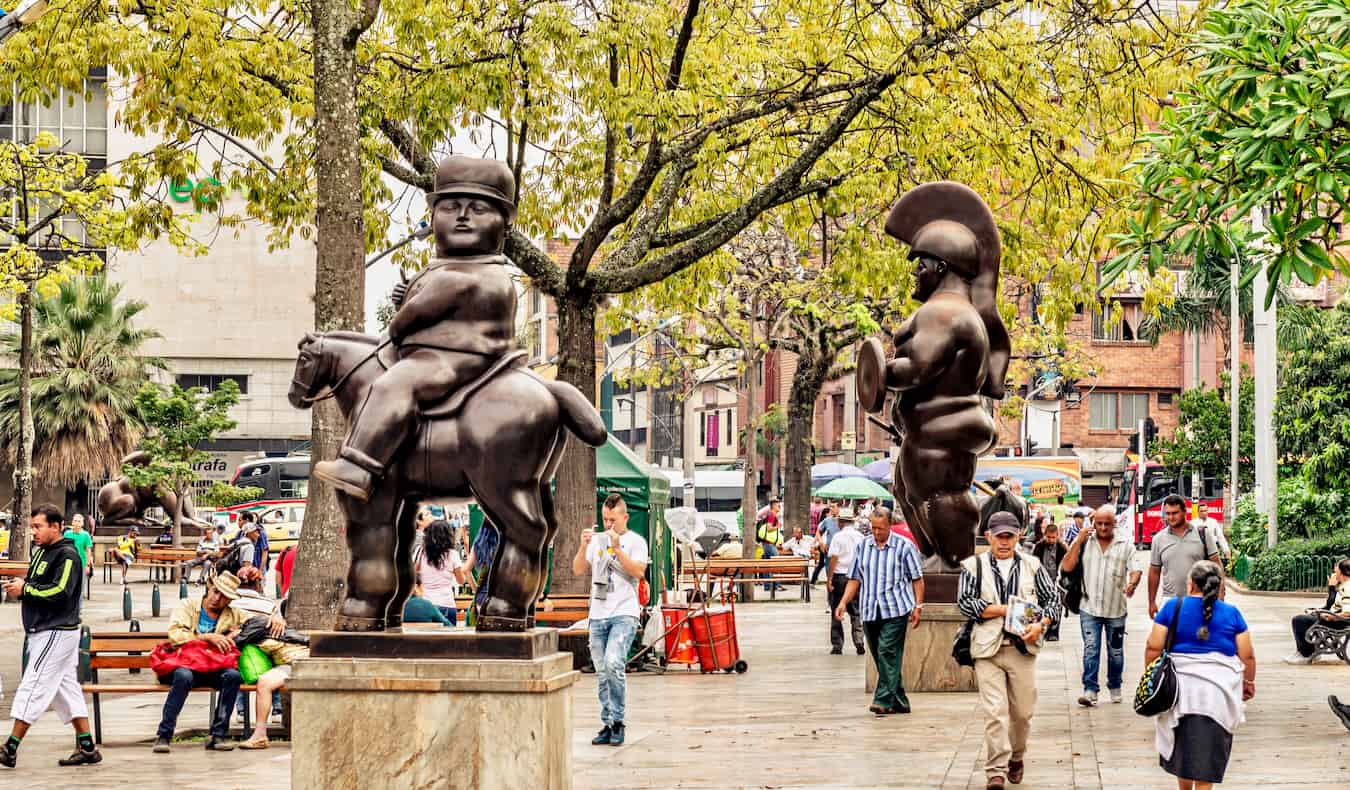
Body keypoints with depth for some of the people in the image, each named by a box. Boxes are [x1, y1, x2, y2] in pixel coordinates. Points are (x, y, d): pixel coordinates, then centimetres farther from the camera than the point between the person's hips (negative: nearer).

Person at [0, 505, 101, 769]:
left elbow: (59, 592, -22)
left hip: (57, 633, -10)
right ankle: (87, 748, 13)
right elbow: (37, 586, 22)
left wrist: (25, 589, -16)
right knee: (67, 688, 10)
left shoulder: (67, 555, -13)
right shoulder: (41, 552, 16)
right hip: (45, 631, 10)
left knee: (33, 687, -9)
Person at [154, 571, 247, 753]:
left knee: (232, 675, -29)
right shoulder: (187, 605, 7)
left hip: (211, 670, 3)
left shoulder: (232, 615, 16)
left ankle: (218, 735, -21)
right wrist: (208, 637, -16)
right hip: (182, 664, -3)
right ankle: (163, 735, -27)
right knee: (184, 676, -38)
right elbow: (174, 634, -8)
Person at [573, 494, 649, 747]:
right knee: (602, 673, 5)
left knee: (613, 664, -22)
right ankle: (608, 725, 12)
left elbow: (639, 571, -12)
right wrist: (583, 546, -9)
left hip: (624, 614, -5)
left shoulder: (636, 541, 2)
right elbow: (578, 570, 7)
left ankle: (618, 721, -12)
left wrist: (617, 548, -18)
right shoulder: (597, 539, 14)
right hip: (598, 614, 5)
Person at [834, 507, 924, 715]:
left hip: (896, 611, -5)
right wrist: (843, 603, 2)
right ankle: (899, 701, 17)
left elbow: (917, 579, 4)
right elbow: (855, 579, 14)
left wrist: (917, 606, -4)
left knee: (888, 653, -15)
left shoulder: (904, 547, 1)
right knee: (881, 657, 7)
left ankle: (884, 700, -17)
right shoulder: (863, 547, 12)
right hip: (870, 612, 5)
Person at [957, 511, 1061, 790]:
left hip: (1022, 648, 2)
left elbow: (1053, 598, 13)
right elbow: (964, 602, -5)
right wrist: (1005, 609, -9)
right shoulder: (974, 566, 4)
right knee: (994, 711, -10)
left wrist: (1040, 624, -6)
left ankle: (1016, 757, 33)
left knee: (1022, 712, 8)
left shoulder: (1031, 565, 11)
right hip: (988, 650, -2)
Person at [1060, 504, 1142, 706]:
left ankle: (1114, 687, 26)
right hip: (1089, 608, -1)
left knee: (1116, 651, 11)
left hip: (1116, 608, 1)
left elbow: (1136, 570, -4)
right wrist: (1079, 541, -8)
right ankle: (1090, 690, -10)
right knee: (1090, 649, -9)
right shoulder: (1084, 542, 4)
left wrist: (1132, 583, -27)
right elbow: (1067, 567, -2)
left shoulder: (1125, 546, 4)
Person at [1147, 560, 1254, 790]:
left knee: (1182, 747, 16)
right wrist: (1249, 682, 19)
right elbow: (1247, 656, 3)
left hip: (1180, 687, 0)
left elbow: (1154, 647, -4)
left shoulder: (1173, 607, -1)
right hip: (1218, 690, 0)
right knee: (1207, 751, 3)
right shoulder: (1232, 614, 2)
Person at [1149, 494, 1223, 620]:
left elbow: (1216, 565, 1)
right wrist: (1152, 602, 10)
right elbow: (1154, 572, 11)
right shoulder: (1159, 539, 5)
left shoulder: (1203, 534, 0)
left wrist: (1220, 592, -7)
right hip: (1170, 600, 1)